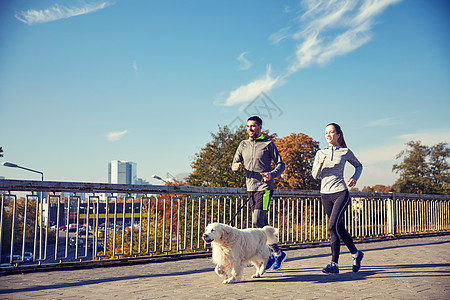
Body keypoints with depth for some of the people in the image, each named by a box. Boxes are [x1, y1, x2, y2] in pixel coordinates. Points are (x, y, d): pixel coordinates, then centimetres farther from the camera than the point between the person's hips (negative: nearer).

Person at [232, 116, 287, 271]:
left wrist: (271, 174, -20)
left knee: (257, 222, -15)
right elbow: (235, 163, 13)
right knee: (262, 224, 8)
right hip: (250, 188, 6)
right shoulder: (243, 145, 14)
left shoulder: (268, 144, 0)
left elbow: (281, 164, 0)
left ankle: (276, 253, -2)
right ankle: (274, 253, 20)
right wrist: (236, 167, -12)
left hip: (264, 188, -6)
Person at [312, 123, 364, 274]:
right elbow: (315, 175, 3)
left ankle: (334, 264, -12)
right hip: (325, 194, 4)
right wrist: (320, 165, -17)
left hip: (341, 193, -4)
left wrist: (354, 178, 0)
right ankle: (356, 254, 33)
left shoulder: (345, 152, 3)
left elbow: (358, 166, 19)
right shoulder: (320, 153, 9)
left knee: (333, 226, -17)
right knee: (340, 228, 11)